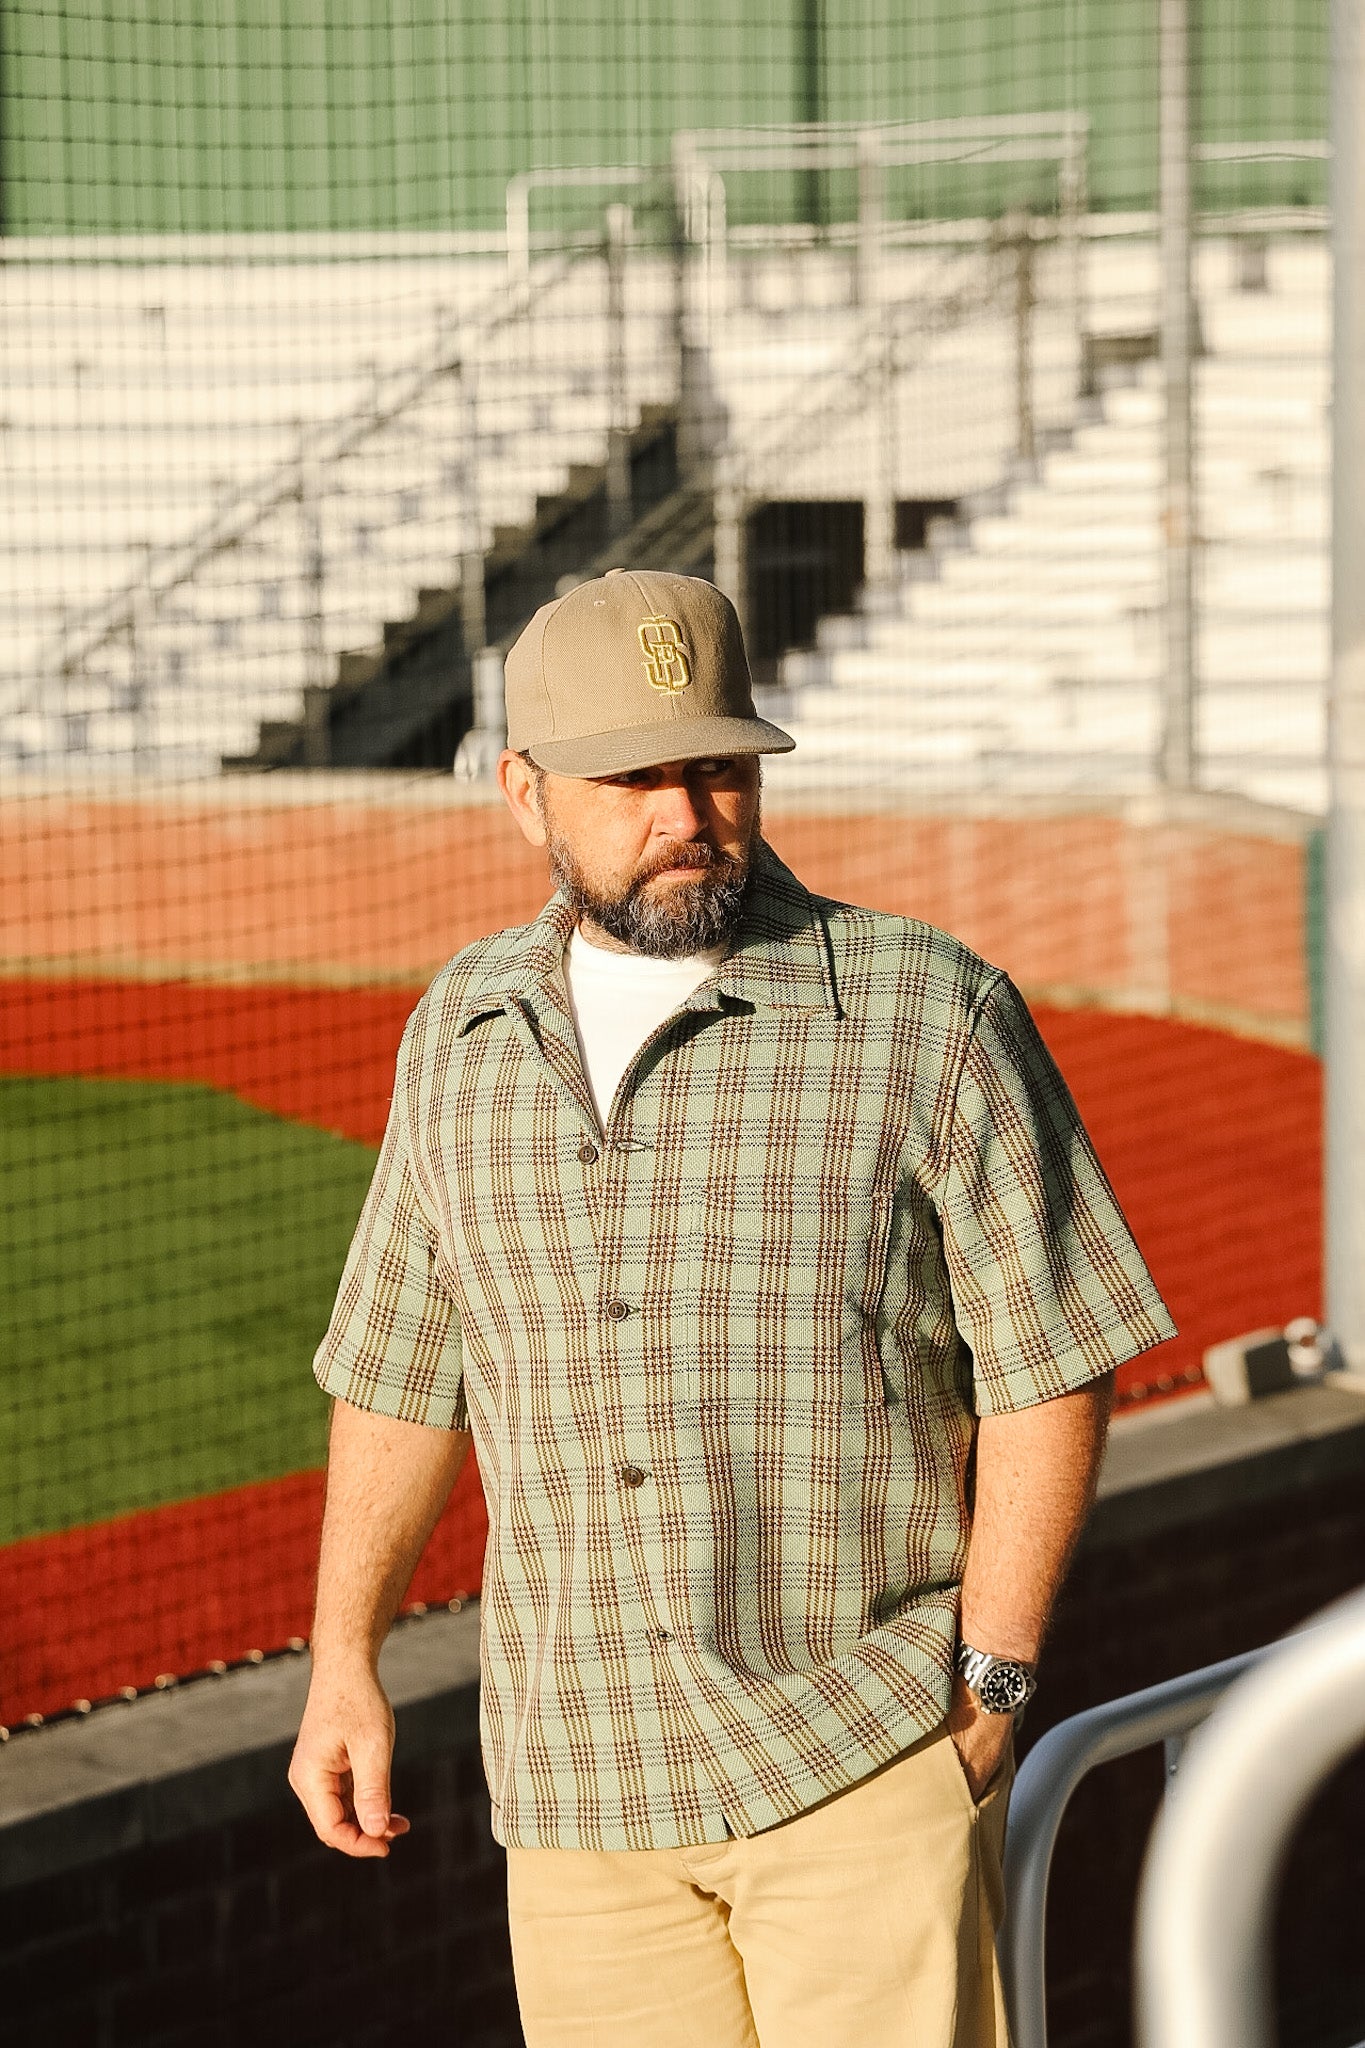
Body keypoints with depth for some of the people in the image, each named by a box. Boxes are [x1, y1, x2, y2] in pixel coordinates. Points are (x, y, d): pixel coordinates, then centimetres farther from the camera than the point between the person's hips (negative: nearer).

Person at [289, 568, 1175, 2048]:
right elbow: (406, 1367, 18)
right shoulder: (461, 1035, 9)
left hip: (865, 1761, -4)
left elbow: (1051, 1366, -5)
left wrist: (988, 1682, -10)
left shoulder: (933, 1017, -6)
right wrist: (343, 1660, 14)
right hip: (582, 1772, 4)